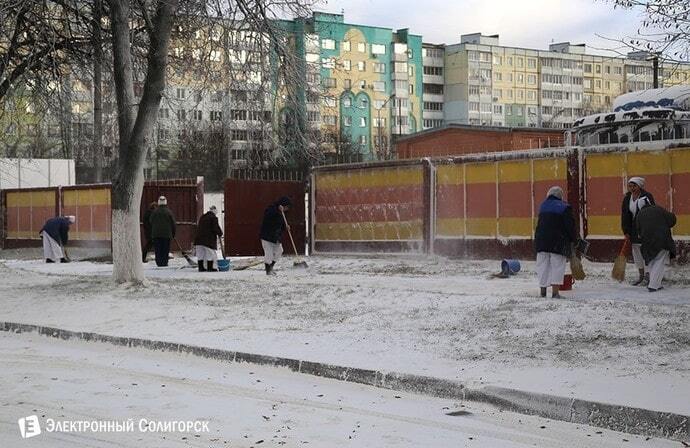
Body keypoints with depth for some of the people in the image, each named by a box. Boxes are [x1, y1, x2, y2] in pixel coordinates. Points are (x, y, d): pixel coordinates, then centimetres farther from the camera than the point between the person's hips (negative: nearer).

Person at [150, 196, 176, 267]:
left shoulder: (154, 212, 1)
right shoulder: (169, 212, -3)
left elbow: (151, 222, 10)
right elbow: (173, 224, 2)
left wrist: (151, 233, 21)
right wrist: (173, 234, 11)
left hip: (156, 234, 1)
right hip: (167, 234, -1)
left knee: (157, 249, 5)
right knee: (165, 249, 3)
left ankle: (159, 262, 1)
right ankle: (164, 262, -1)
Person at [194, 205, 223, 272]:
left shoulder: (202, 217, 17)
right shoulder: (214, 218, -8)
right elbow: (216, 228, -14)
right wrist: (220, 233, 3)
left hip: (200, 238, 7)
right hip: (209, 239, -7)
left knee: (200, 254, 8)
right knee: (210, 253, 0)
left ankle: (200, 267, 9)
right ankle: (210, 267, 0)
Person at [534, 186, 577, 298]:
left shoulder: (543, 206, 13)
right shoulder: (564, 207, -6)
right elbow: (570, 226, -8)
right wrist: (572, 239, 3)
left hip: (541, 241, 5)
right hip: (558, 242, -5)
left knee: (543, 266, 11)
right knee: (557, 266, -2)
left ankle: (542, 290, 11)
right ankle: (555, 292, -10)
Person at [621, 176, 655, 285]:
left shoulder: (647, 196, -12)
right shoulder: (627, 198, 6)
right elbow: (624, 215, 8)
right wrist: (626, 231, 2)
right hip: (633, 230, 7)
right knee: (636, 252, 10)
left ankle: (647, 276, 0)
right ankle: (641, 276, 20)